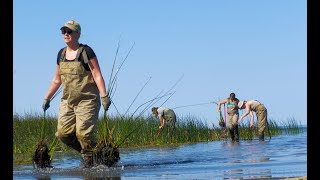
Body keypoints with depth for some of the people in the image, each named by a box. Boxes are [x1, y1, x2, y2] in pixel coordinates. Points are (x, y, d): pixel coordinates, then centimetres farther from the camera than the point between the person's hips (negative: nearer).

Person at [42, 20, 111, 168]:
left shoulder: (86, 52, -7)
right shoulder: (61, 54, 12)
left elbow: (97, 75, -13)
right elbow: (57, 79, 21)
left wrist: (104, 96, -22)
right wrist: (47, 98, 22)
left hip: (87, 100, -6)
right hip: (67, 101, 6)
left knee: (83, 133, -13)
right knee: (63, 134, -2)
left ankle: (90, 161, 6)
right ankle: (85, 151, 20)